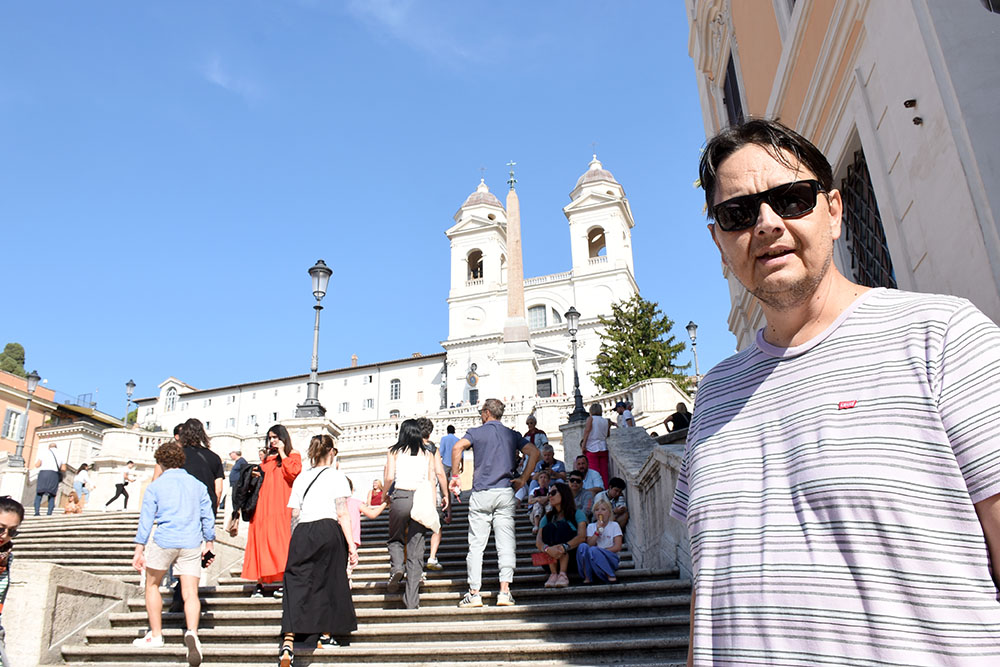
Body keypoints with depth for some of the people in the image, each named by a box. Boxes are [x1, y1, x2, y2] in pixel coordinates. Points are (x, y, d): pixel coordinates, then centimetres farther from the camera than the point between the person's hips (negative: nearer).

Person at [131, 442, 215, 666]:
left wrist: (139, 550, 5)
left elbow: (146, 519, 2)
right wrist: (209, 544, 22)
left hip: (163, 541, -2)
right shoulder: (198, 485, 13)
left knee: (152, 585, 21)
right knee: (190, 593, -1)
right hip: (191, 544, 2)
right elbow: (208, 518, 14)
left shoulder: (155, 486, 6)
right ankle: (192, 632, -25)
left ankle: (156, 635, 24)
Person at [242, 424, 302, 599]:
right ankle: (259, 583, 3)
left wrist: (282, 453, -6)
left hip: (281, 504, -5)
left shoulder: (293, 454, 7)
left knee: (281, 540, -8)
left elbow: (294, 472, -11)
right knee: (261, 540, 0)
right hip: (263, 504, 5)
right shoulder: (267, 457, 21)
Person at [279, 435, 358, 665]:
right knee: (330, 583, 13)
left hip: (302, 534, 3)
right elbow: (342, 515, -5)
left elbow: (294, 515, 11)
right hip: (328, 531, -3)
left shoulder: (301, 477, 13)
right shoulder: (335, 475, 1)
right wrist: (352, 546, -3)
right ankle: (326, 636, 24)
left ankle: (288, 642, -14)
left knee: (296, 586, 1)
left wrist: (296, 541, 21)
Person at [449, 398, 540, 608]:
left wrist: (455, 476, -7)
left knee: (476, 545, 4)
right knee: (506, 544, 2)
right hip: (505, 493, 2)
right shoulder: (512, 435, 12)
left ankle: (474, 593, 6)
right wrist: (522, 480, 4)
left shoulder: (476, 432, 4)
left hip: (480, 494, -2)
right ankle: (504, 591, -4)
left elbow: (457, 447, -15)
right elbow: (535, 453, 1)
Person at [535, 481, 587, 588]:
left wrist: (564, 547, -34)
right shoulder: (547, 517, 12)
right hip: (550, 561, 2)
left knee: (562, 526, -21)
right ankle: (553, 574, -29)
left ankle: (563, 574, -34)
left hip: (572, 557, -2)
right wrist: (547, 549, -30)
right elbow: (538, 541, -5)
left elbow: (582, 536, -15)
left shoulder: (577, 514, 4)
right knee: (549, 527, -18)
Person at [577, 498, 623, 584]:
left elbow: (618, 547, -6)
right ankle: (587, 577, -23)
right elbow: (590, 545, -2)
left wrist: (601, 551, -14)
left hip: (611, 558, -3)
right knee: (582, 546, -27)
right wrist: (598, 531, -13)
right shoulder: (591, 526, 12)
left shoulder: (614, 525, 3)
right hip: (594, 560, 3)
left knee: (593, 550, -33)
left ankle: (610, 576, -22)